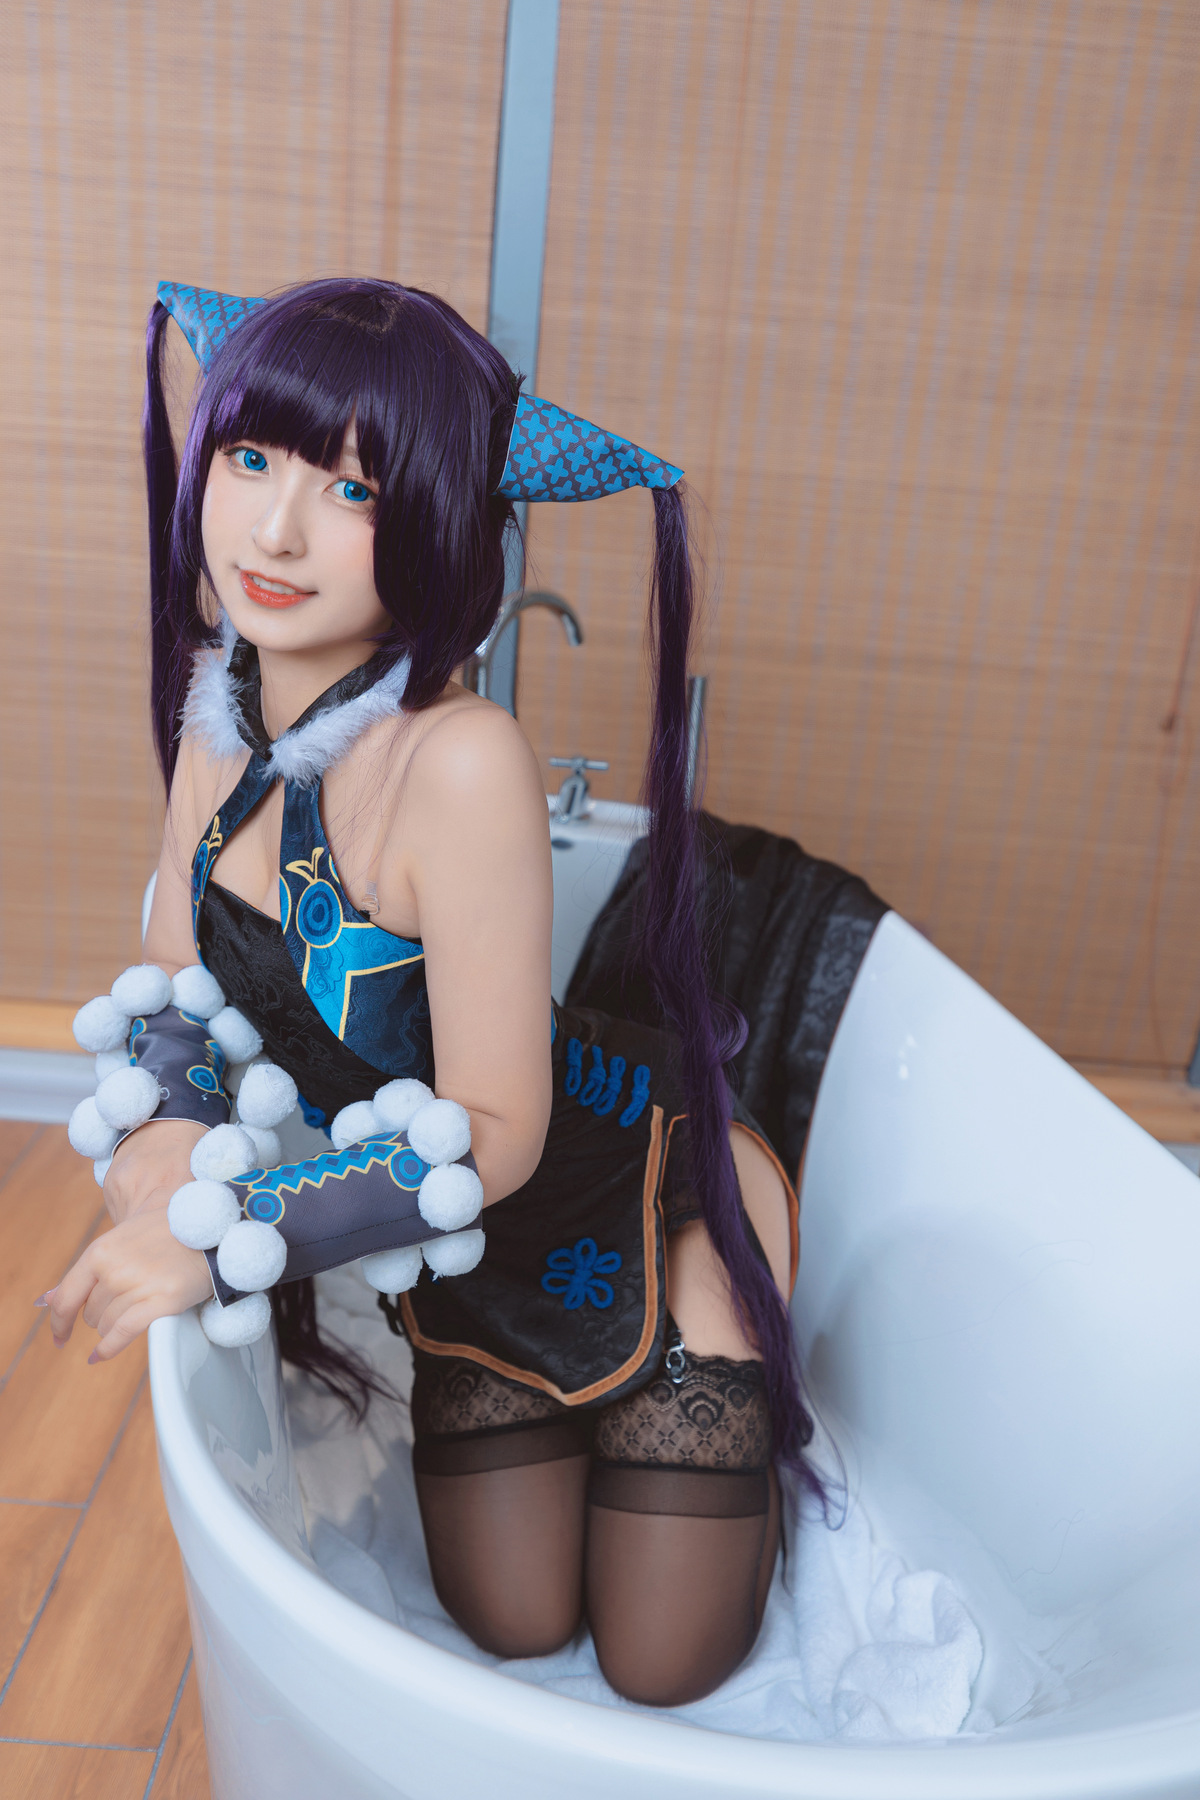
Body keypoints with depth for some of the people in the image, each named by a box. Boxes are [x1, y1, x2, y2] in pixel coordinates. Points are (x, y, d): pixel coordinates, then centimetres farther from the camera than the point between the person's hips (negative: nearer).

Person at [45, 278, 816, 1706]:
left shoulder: (460, 761, -34)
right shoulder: (221, 706, -11)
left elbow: (494, 1134, -27)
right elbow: (174, 968, 0)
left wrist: (231, 1239, -26)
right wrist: (175, 1123, -19)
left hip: (649, 1213, -5)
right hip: (463, 1246, 5)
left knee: (663, 1669, 14)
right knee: (511, 1629, 17)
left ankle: (750, 1406, 37)